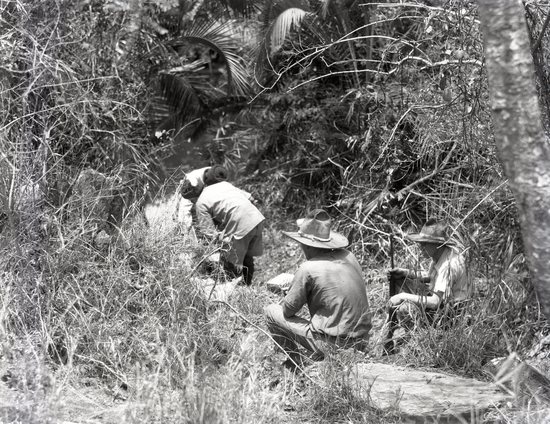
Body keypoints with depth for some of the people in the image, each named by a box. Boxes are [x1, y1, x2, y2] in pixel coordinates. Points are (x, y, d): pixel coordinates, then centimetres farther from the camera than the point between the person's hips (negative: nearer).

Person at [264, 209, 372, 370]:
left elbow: (289, 310, -5)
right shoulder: (348, 256, 4)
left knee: (271, 312, 6)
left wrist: (283, 302, 18)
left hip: (333, 345, -7)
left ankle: (295, 365, 13)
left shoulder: (308, 269, -15)